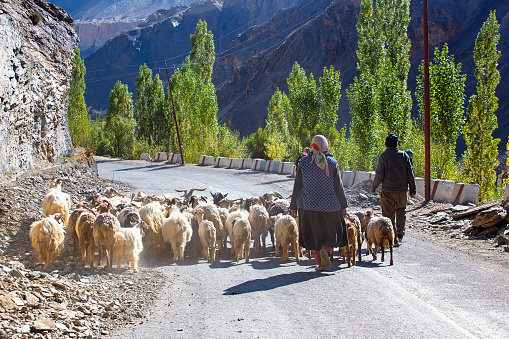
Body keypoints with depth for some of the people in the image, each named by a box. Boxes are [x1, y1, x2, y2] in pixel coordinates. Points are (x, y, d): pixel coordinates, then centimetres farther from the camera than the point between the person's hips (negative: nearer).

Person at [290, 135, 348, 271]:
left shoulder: (303, 163, -3)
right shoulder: (332, 163, -5)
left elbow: (297, 187, -1)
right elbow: (339, 187, -1)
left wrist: (293, 206, 7)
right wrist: (343, 206, 9)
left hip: (309, 205, 1)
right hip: (329, 206, -1)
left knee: (314, 235, 14)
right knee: (331, 234, 13)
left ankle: (321, 263, 10)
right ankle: (325, 250, -15)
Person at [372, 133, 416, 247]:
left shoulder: (383, 156, -7)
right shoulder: (404, 155, 2)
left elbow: (379, 175, -8)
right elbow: (410, 174, 4)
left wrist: (373, 188, 7)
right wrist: (412, 189, 12)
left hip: (388, 190, -3)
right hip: (402, 189, 3)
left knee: (389, 215, 3)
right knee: (401, 212, 21)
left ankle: (394, 239, 1)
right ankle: (400, 235, 23)